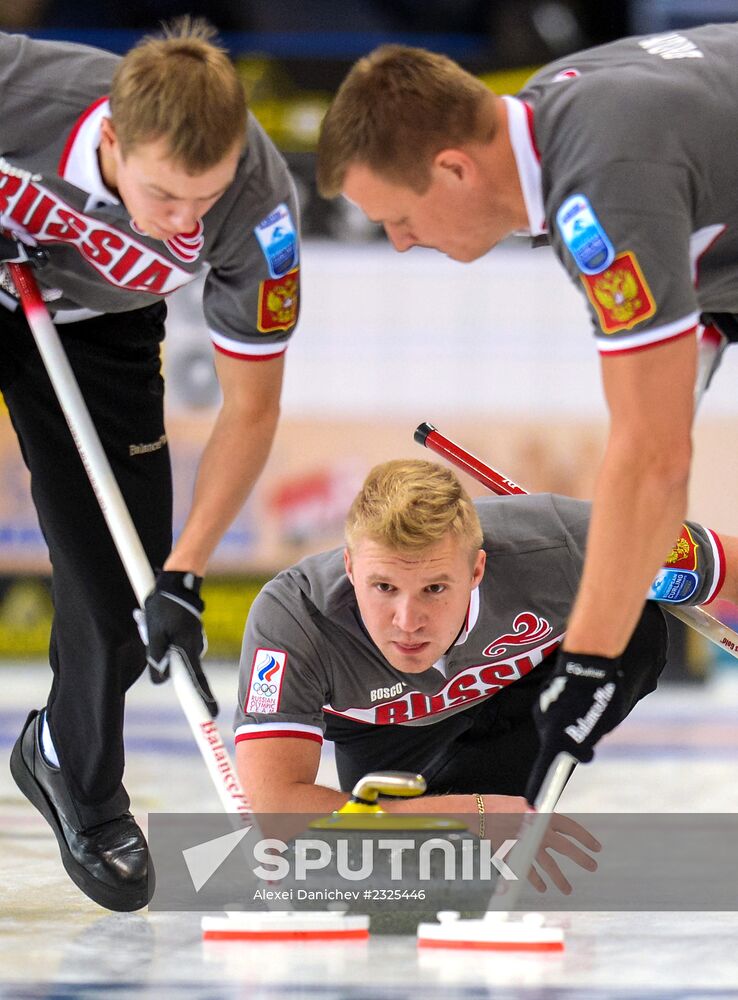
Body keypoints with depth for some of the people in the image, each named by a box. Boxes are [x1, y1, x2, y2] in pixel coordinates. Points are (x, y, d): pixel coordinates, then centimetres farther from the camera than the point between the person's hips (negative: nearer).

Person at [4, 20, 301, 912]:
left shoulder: (257, 203, -35)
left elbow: (251, 409, -21)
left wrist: (183, 575, -26)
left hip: (95, 326, 2)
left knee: (123, 570, -1)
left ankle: (76, 777, 26)